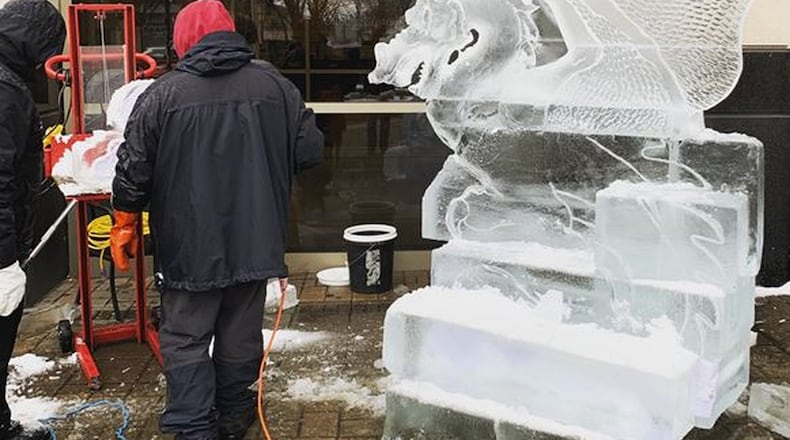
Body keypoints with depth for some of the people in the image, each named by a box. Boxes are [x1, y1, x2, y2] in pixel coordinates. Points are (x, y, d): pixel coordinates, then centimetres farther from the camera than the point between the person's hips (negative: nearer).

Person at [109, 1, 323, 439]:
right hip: (254, 242, 3)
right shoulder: (274, 85, -2)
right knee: (241, 335, 16)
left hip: (189, 248, -3)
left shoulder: (162, 94, -9)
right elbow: (310, 150, 2)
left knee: (185, 339, 9)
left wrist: (124, 226, 9)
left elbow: (133, 170, -5)